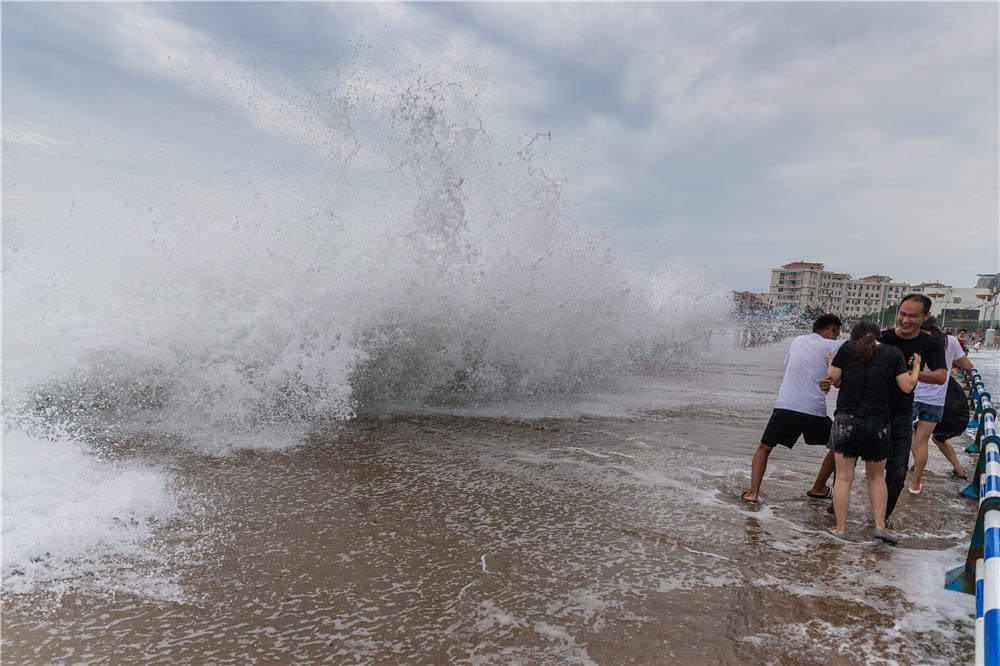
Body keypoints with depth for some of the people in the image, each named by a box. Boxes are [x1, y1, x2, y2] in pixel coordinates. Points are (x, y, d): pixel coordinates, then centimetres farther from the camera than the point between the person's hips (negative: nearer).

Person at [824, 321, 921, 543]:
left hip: (846, 421, -1)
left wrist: (831, 362, 20)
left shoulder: (848, 348, 0)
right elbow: (907, 386, 0)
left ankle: (841, 529, 9)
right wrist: (916, 367, 17)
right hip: (877, 424, 1)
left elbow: (833, 377, -1)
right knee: (876, 477, 20)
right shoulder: (893, 353, 1)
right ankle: (880, 525, 17)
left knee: (844, 477, 6)